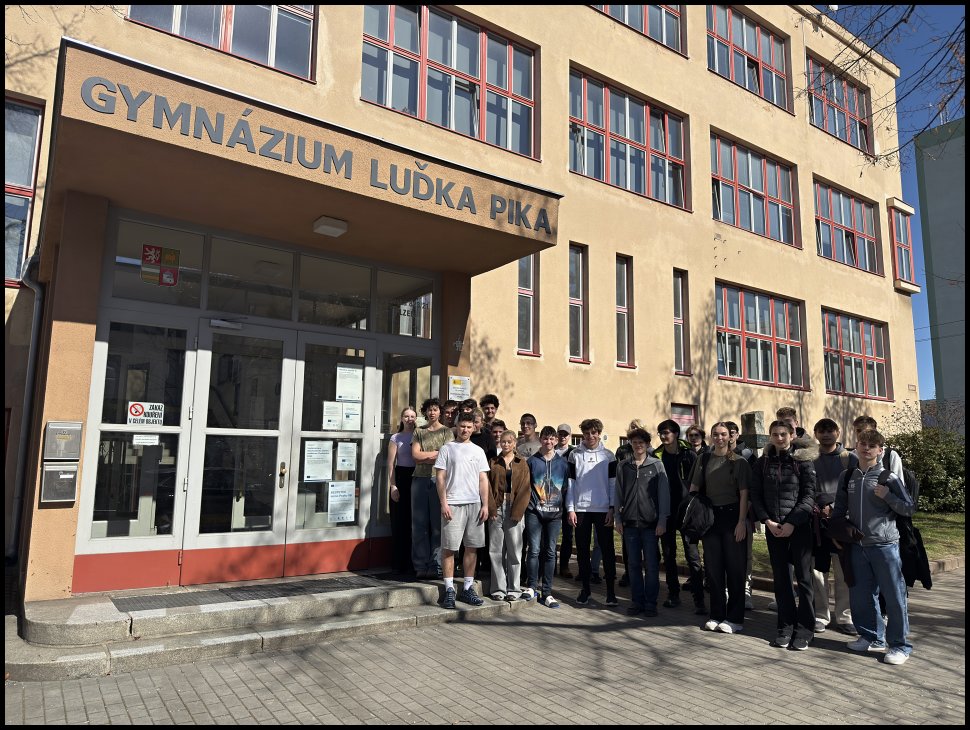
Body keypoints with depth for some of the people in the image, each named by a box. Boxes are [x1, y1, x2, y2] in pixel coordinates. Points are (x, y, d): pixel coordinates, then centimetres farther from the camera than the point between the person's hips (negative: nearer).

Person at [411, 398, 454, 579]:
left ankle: (436, 566, 3)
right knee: (419, 524, 2)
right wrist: (435, 453, -2)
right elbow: (415, 454, 3)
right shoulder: (419, 432, 15)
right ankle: (421, 566, 7)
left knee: (438, 524, -1)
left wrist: (424, 456, -2)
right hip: (420, 480, 2)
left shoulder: (446, 432, 8)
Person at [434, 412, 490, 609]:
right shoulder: (447, 449, 3)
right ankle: (449, 590, 4)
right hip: (453, 504, -4)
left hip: (475, 504, 4)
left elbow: (483, 480, 11)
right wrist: (444, 503, -9)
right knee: (449, 547, -3)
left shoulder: (478, 451, 13)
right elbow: (441, 478, -1)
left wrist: (485, 505, 2)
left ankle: (467, 588, 16)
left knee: (472, 547, 7)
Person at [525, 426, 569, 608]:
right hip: (535, 512, -1)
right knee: (534, 550, -5)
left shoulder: (563, 462, 9)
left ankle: (546, 593, 11)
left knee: (550, 552, 4)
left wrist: (567, 509, 5)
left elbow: (567, 488, 11)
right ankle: (532, 587, 9)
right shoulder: (532, 461, 6)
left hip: (555, 512, 1)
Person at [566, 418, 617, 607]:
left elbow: (613, 483, 3)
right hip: (581, 509, 1)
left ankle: (611, 590, 9)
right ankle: (585, 589, 17)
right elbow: (570, 483, 4)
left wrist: (612, 509, -4)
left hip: (603, 509, -1)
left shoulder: (608, 455, 4)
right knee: (582, 550, 6)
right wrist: (570, 509, -2)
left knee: (607, 549, 1)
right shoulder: (575, 455, 5)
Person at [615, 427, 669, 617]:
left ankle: (651, 603, 13)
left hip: (651, 523, -2)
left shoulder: (657, 465, 1)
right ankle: (637, 601, 17)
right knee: (633, 564, 7)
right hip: (630, 523, 2)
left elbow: (664, 494, 0)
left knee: (651, 564, 2)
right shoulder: (622, 466, 8)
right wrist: (618, 519, 6)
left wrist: (662, 521, -5)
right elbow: (618, 494, 11)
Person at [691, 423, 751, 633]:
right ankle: (716, 615, 20)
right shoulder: (704, 459, 8)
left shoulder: (739, 462, -2)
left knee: (734, 568, 2)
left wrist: (741, 521, -12)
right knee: (713, 567, 8)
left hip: (732, 515, -3)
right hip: (710, 516, 3)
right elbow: (694, 488, 10)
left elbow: (744, 494, -5)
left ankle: (735, 618, 12)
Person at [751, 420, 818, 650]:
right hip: (773, 527, 3)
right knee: (780, 577, 8)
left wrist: (792, 522, -14)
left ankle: (804, 629, 10)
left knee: (803, 577, 1)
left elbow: (809, 494, -7)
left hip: (800, 526, -3)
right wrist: (767, 521, -5)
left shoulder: (803, 460, -2)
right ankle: (785, 626, 17)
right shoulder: (762, 463, 7)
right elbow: (755, 494, 6)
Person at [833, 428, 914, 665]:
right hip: (857, 546, 5)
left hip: (885, 545, -5)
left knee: (894, 596, 1)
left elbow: (910, 509, -4)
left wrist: (887, 496, -17)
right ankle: (872, 637, 26)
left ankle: (900, 645, 14)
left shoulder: (888, 478, -6)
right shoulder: (848, 478, 7)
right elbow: (839, 510, 16)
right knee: (861, 594, 11)